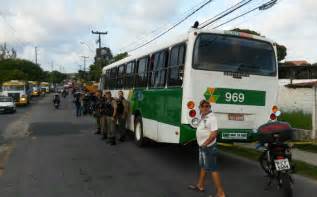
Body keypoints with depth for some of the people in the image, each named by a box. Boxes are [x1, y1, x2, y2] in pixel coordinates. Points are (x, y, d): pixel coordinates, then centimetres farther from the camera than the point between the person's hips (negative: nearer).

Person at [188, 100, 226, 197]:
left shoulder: (211, 118, -20)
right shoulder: (203, 117, 8)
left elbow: (214, 134, -25)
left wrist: (205, 144, -20)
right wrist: (202, 144, 13)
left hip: (209, 147, -10)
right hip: (202, 146, 10)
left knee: (213, 169, -4)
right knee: (203, 166, 21)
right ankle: (200, 186, 38)